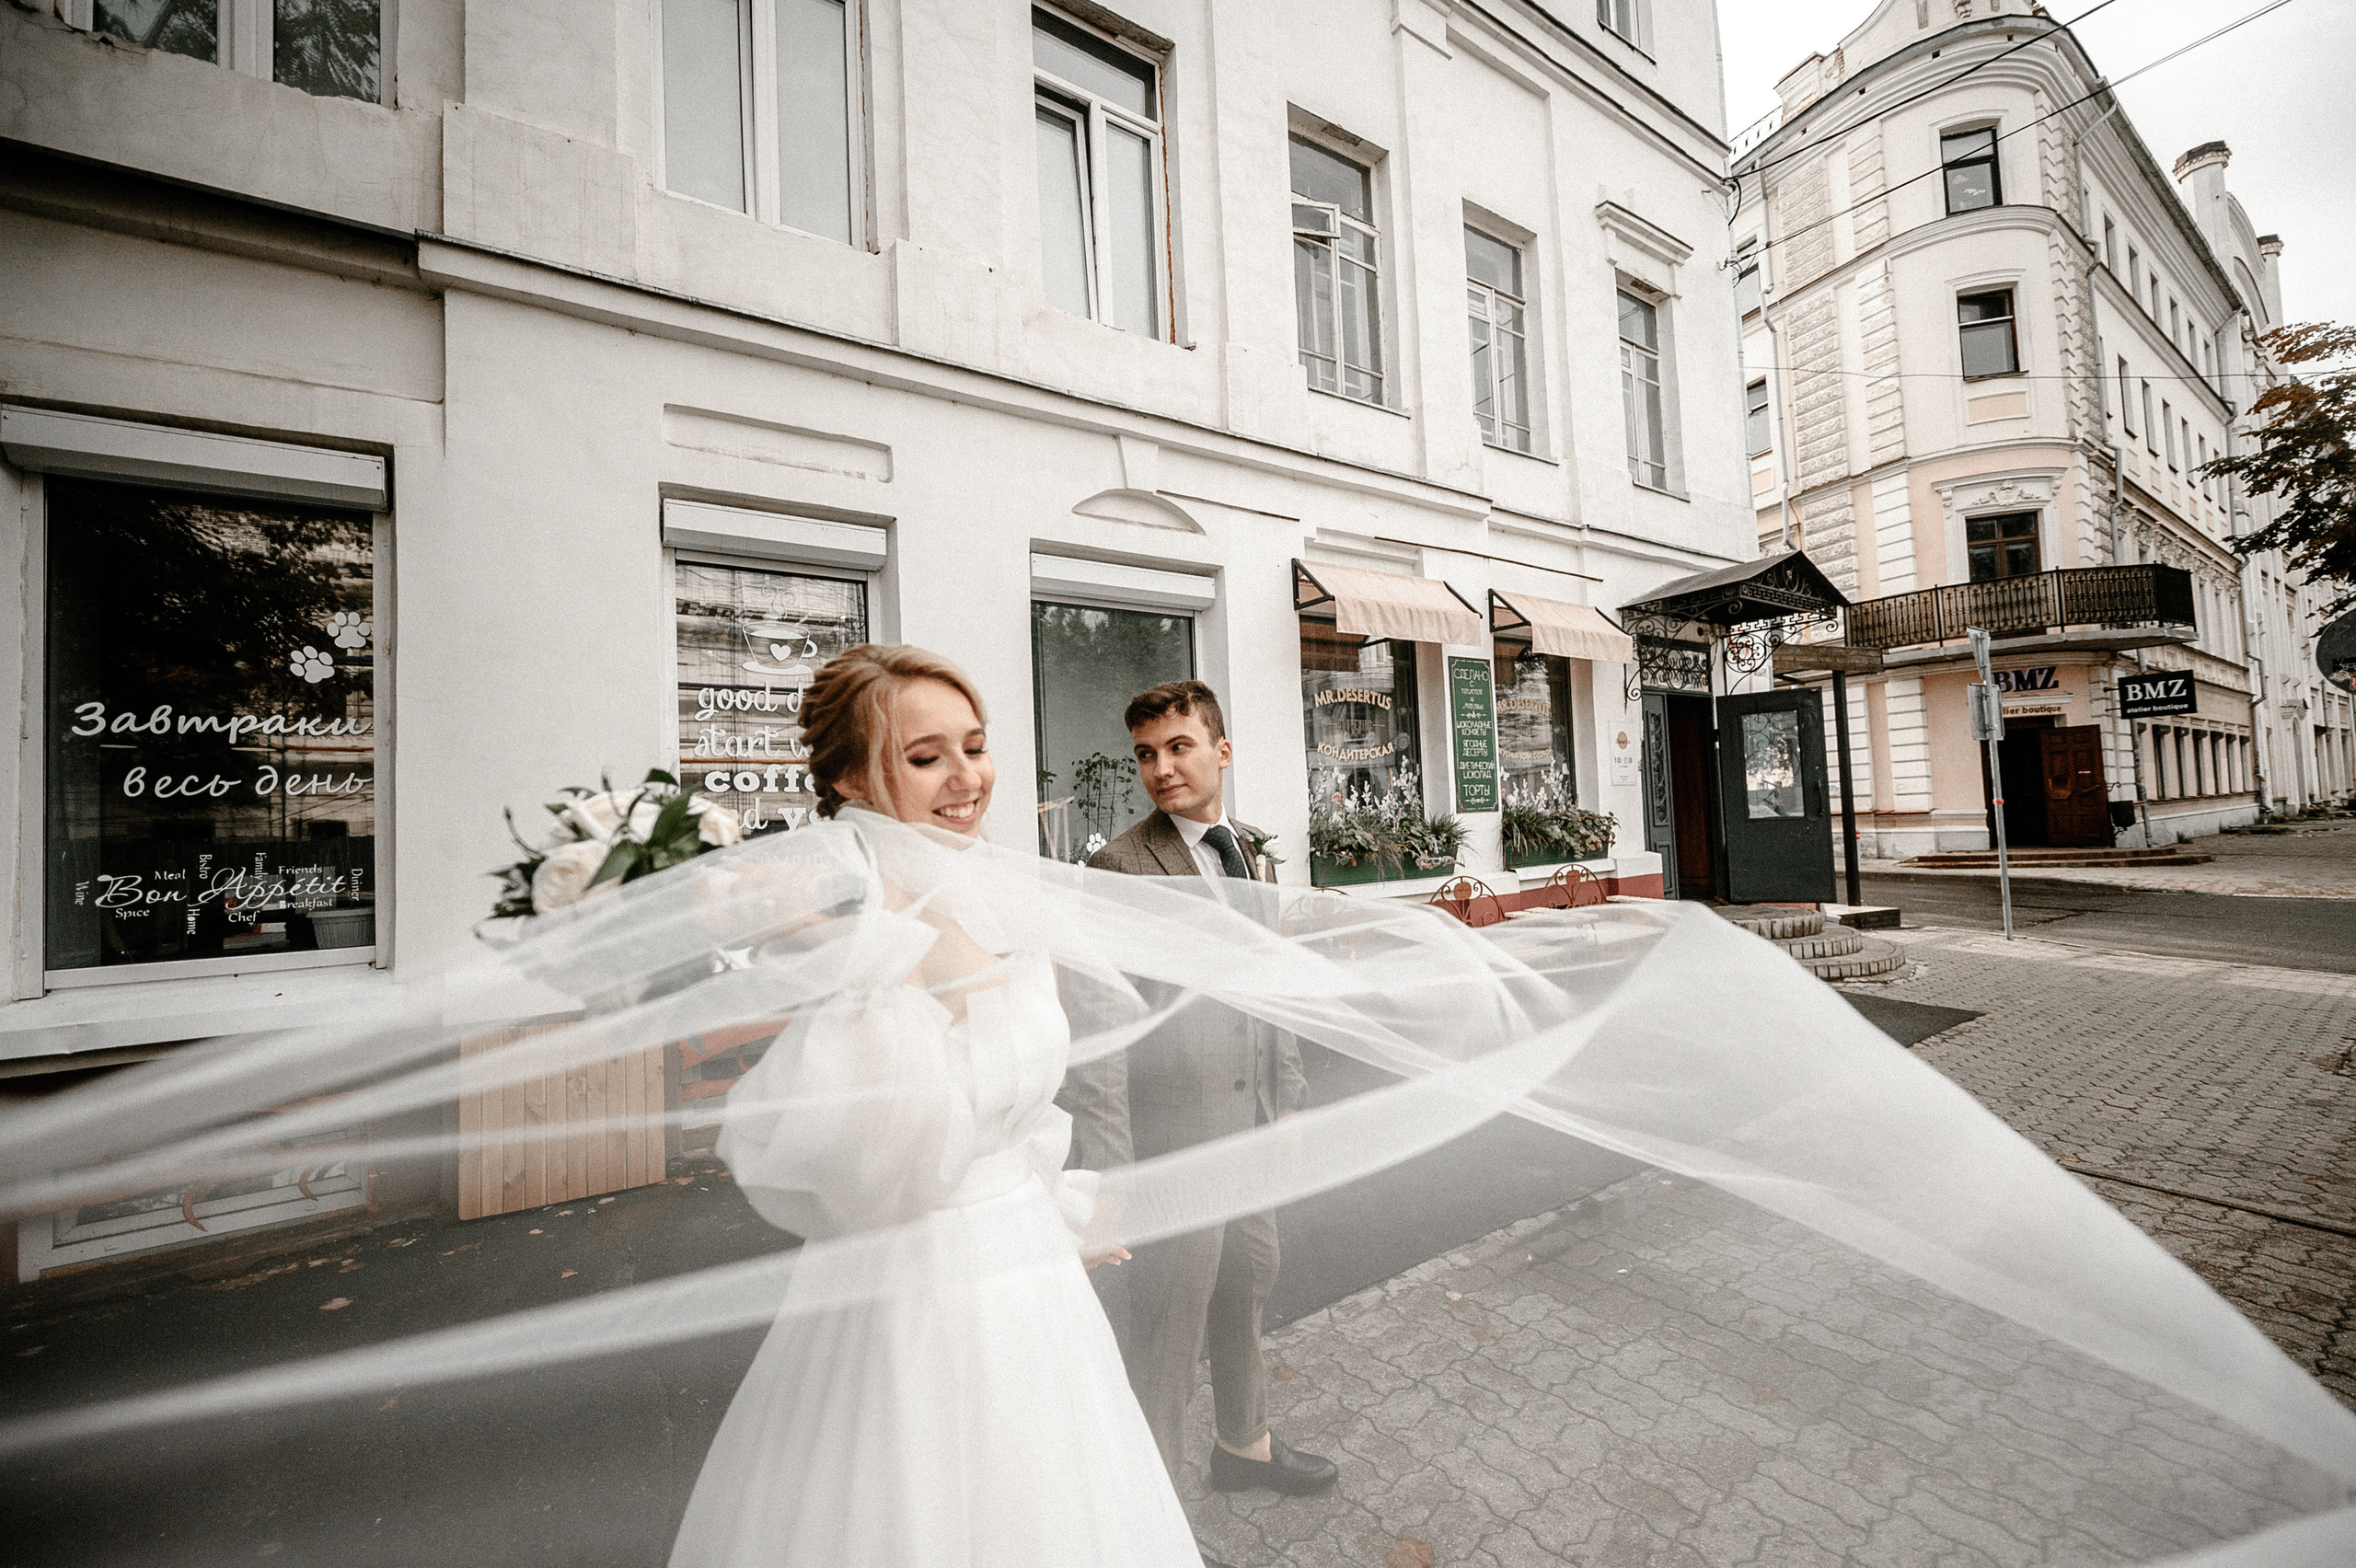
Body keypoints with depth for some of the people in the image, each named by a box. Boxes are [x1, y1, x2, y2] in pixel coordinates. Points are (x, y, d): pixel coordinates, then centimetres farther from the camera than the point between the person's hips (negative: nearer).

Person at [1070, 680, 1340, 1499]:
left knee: (1248, 1287, 24)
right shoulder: (1120, 867, -17)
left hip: (1253, 1123, 7)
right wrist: (1107, 1170, -20)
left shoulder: (1253, 854, 7)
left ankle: (1244, 1443, 51)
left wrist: (1287, 1097, 14)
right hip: (1175, 1133, -7)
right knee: (1170, 1325, 10)